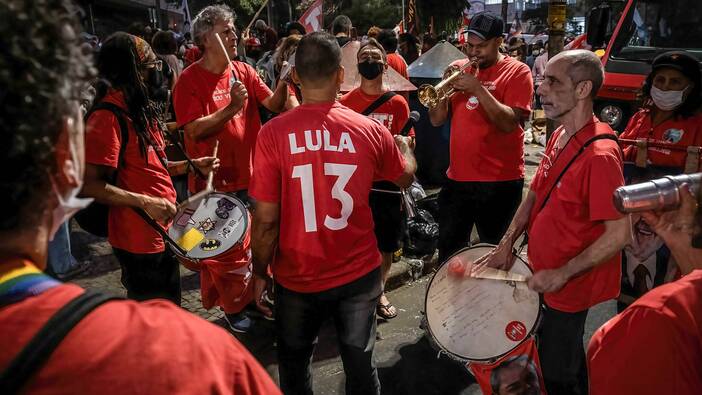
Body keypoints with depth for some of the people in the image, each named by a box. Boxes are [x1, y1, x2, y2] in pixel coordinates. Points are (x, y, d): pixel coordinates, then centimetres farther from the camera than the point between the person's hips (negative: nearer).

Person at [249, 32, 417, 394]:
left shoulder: (274, 133, -16)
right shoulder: (370, 130, -10)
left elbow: (266, 220, -14)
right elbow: (406, 177, 10)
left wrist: (260, 273, 2)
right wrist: (404, 145, 31)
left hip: (298, 278, -1)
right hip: (359, 274, 2)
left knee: (293, 365, 23)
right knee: (360, 364, 21)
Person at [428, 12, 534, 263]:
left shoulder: (517, 72, -4)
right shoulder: (459, 68, 9)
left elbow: (509, 123, -17)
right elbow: (437, 120, 6)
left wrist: (477, 88, -21)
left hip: (500, 181, -4)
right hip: (457, 178, 5)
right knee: (448, 251, 14)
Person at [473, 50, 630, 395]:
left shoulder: (599, 154, -27)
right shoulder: (559, 136, 1)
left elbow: (619, 234, -27)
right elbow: (535, 194, 10)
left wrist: (562, 274, -21)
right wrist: (507, 244, 2)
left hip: (570, 288, -8)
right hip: (546, 275, 8)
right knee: (568, 358, 28)